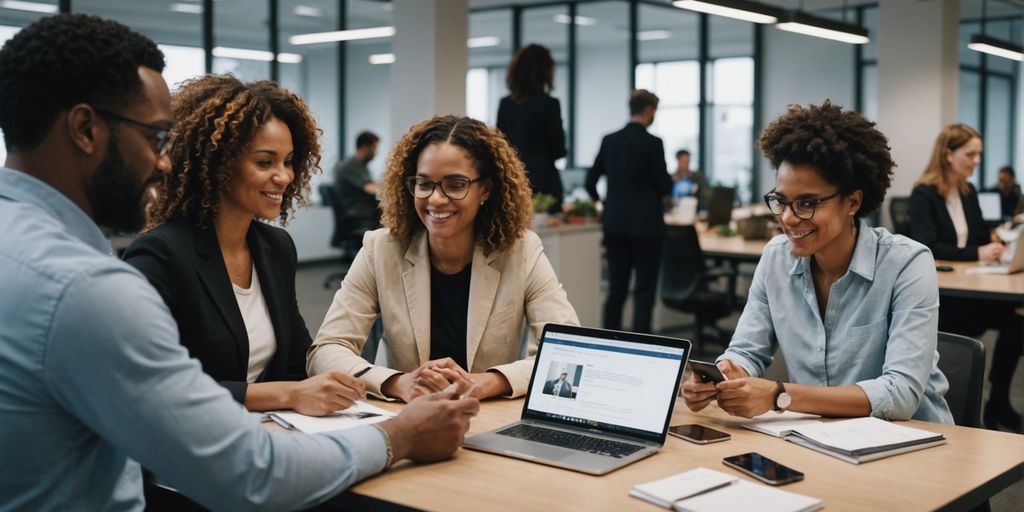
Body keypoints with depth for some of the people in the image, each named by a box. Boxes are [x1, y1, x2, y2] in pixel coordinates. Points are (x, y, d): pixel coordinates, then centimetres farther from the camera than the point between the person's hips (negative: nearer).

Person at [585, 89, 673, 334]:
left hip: (615, 224, 5)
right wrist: (668, 179, 14)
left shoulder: (609, 140, 4)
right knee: (644, 291, 1)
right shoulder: (652, 143, -11)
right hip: (646, 225, -5)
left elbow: (590, 181, 8)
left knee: (616, 290, 11)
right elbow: (664, 186, -9)